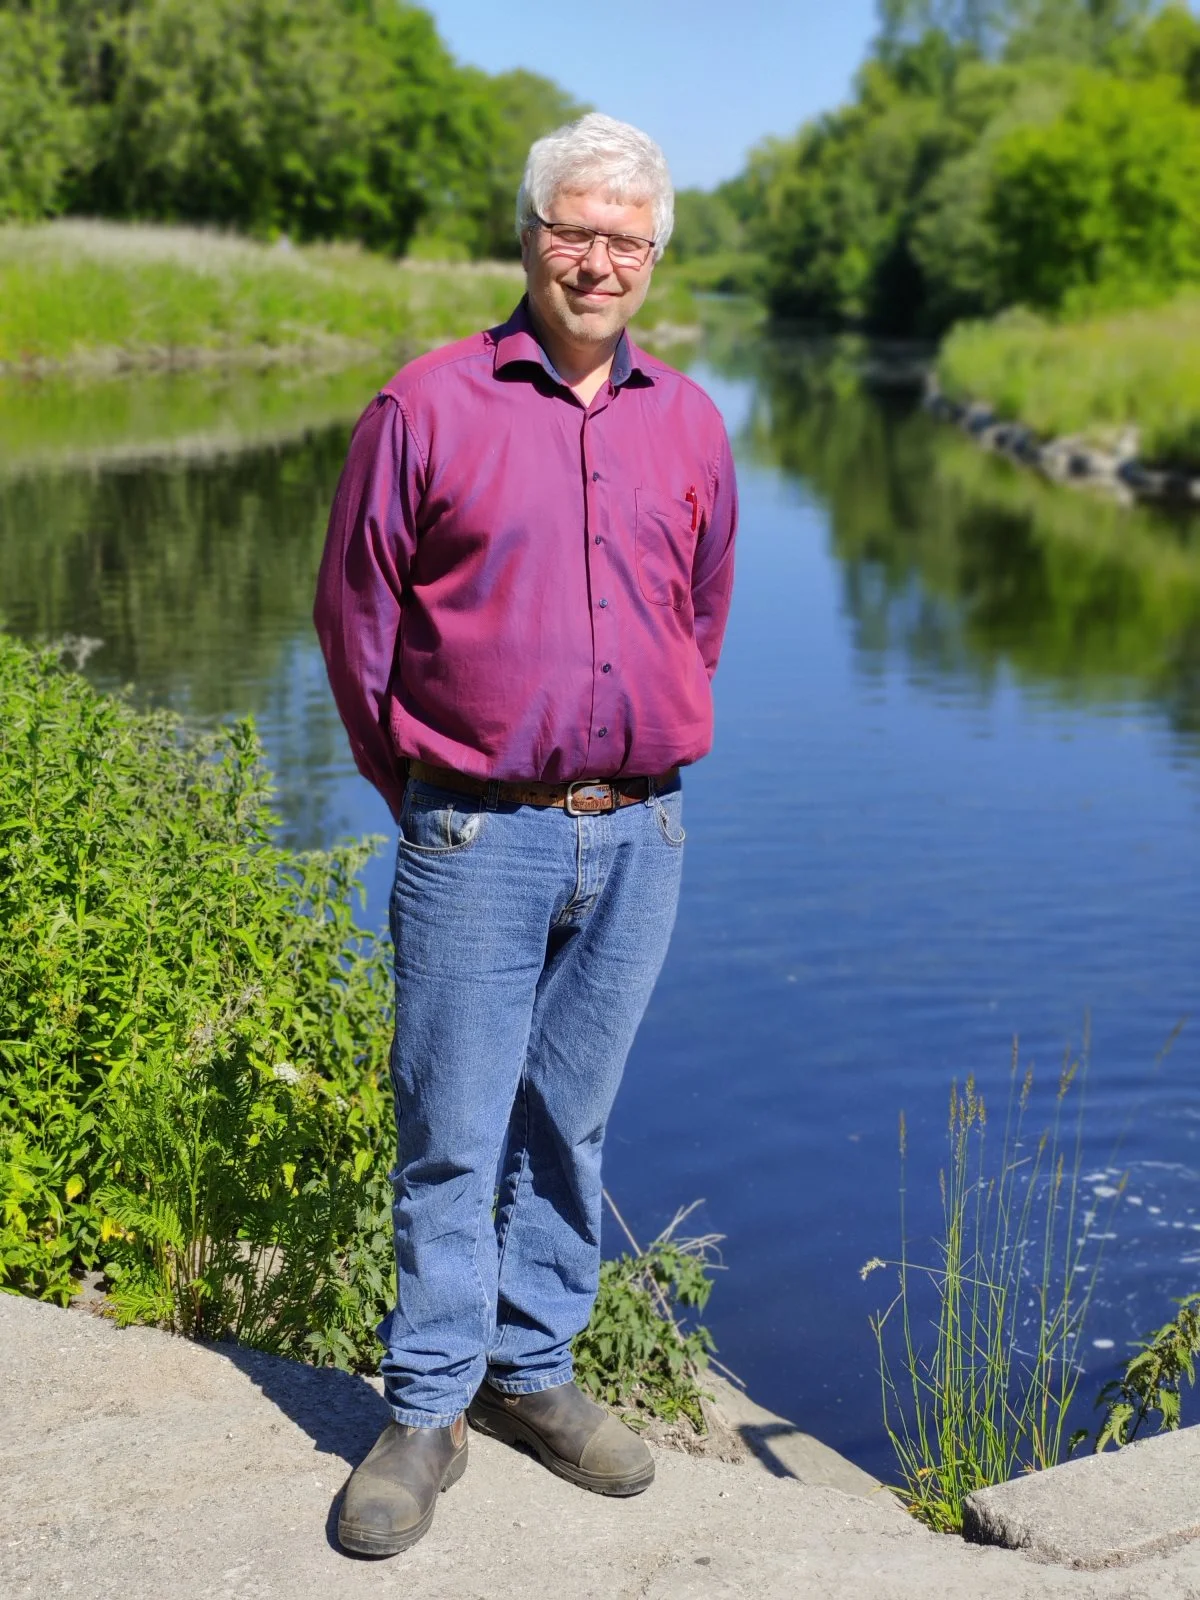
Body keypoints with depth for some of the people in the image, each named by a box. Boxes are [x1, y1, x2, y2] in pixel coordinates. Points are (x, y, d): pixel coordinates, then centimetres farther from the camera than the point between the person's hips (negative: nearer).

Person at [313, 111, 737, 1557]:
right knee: (451, 1136, 2)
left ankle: (532, 1373, 28)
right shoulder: (428, 407, -4)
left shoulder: (689, 425, 8)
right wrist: (426, 796, 8)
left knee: (568, 1127, 14)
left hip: (635, 840, 4)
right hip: (478, 839, -3)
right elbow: (354, 616, 2)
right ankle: (426, 1411, 17)